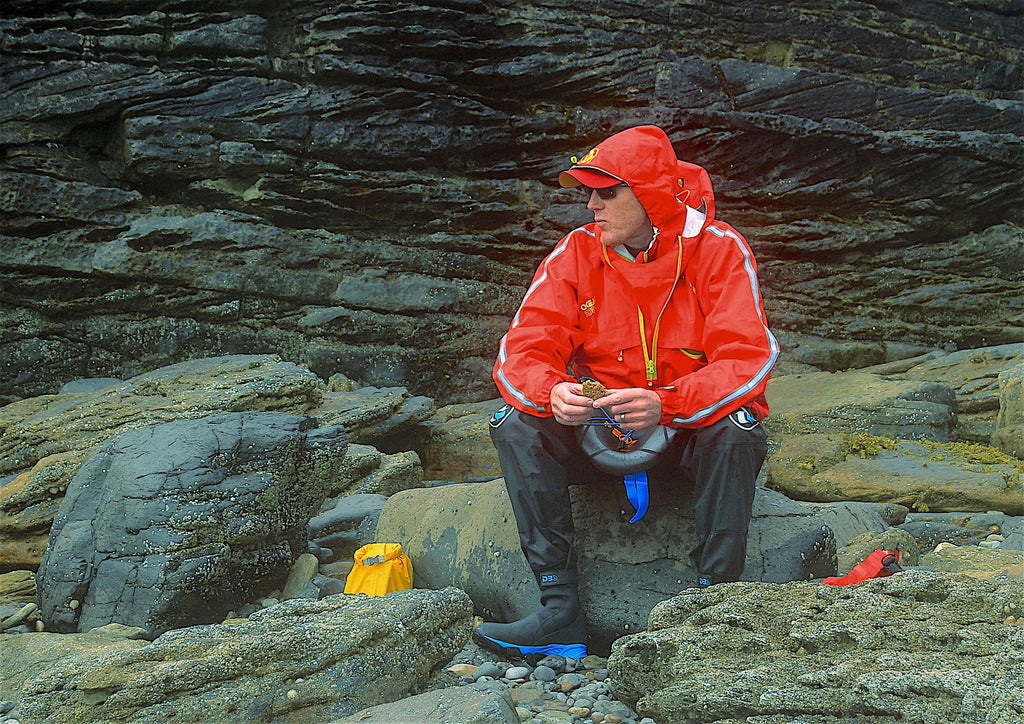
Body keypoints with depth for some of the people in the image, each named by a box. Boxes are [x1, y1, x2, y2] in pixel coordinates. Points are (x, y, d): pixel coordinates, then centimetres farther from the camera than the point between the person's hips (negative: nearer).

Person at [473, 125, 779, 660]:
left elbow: (747, 360, -22)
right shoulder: (578, 251, -4)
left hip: (687, 433, -2)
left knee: (735, 430, -34)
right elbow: (524, 349, -9)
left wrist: (664, 405, -39)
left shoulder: (718, 249, -12)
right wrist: (552, 393, -33)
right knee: (514, 423, -22)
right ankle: (560, 611, -23)